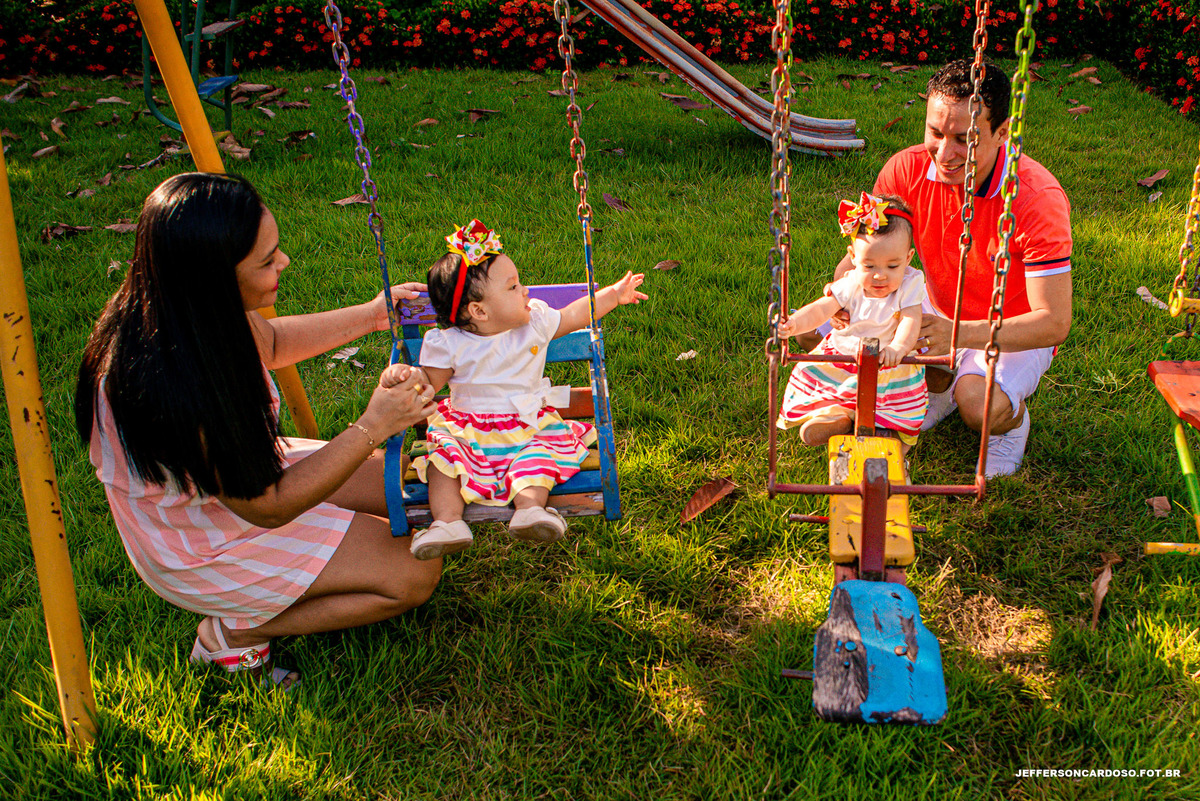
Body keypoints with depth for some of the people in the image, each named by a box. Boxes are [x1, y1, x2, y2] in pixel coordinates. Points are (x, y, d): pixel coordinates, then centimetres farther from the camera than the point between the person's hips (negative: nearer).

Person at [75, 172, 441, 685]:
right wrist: (373, 425, -28)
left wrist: (369, 316, 6)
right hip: (199, 548, -8)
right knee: (413, 576, -9)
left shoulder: (199, 313, -15)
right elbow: (266, 507, -27)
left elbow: (269, 342, 11)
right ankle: (235, 632, 1)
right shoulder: (170, 380, -39)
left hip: (242, 471, 8)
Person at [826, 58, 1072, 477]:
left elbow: (1053, 323, -31)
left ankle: (1013, 414, 6)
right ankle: (942, 383, 10)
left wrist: (959, 335, -47)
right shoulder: (907, 169, -19)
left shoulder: (1038, 198, -30)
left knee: (981, 404, -35)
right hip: (940, 315, 5)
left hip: (1016, 333, -4)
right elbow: (860, 257, -8)